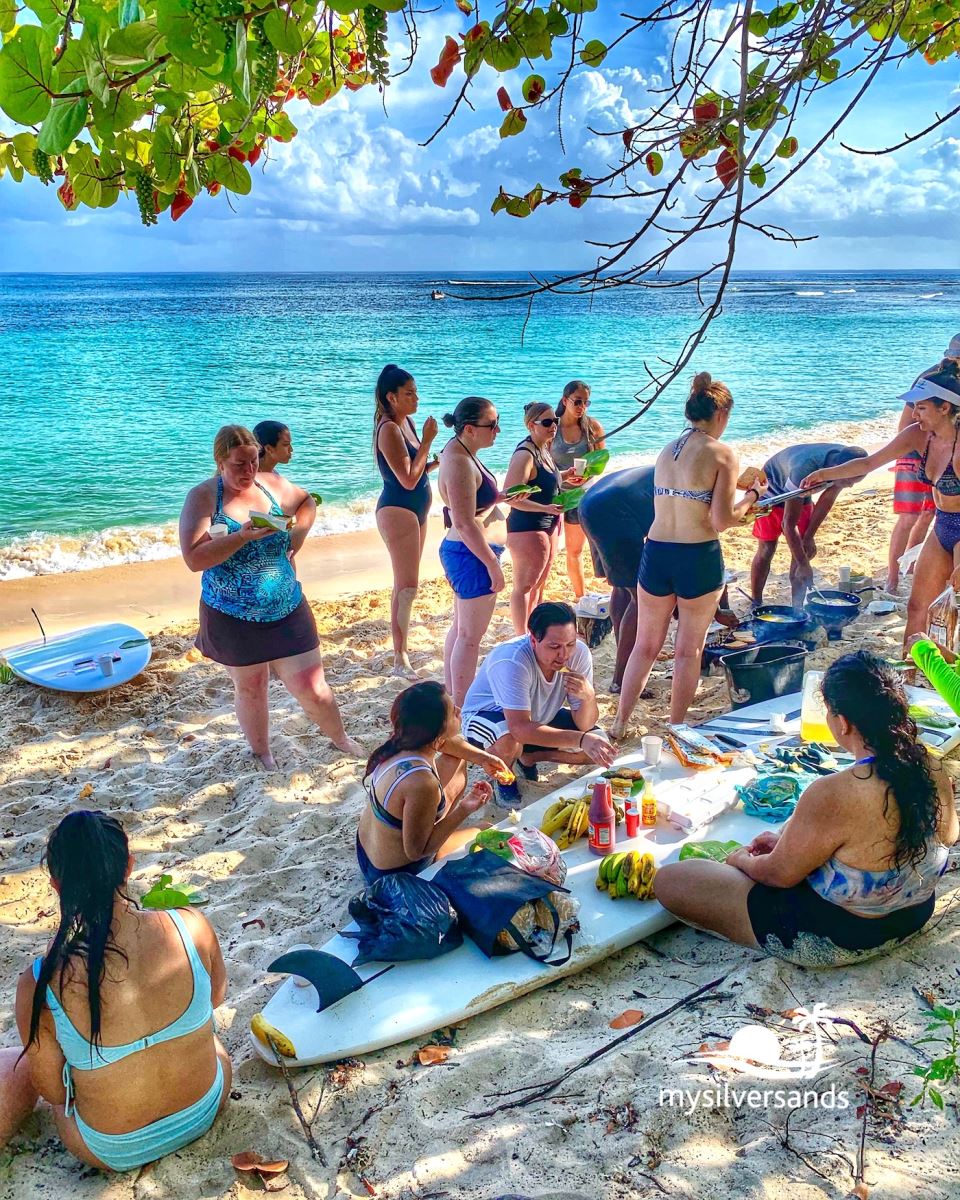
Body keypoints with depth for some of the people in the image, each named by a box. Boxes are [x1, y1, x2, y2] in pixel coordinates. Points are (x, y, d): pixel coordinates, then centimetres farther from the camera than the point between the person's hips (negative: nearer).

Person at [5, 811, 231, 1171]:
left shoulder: (40, 983, -28)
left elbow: (53, 1092, -12)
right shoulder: (190, 927, -24)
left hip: (117, 1152, -2)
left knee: (15, 1066, 24)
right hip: (208, 1111, 2)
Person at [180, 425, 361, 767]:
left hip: (287, 611, 2)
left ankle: (340, 738, 31)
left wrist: (298, 532, 2)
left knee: (311, 687, 5)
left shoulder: (273, 485, -1)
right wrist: (243, 536, -31)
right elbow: (193, 559, -23)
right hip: (233, 619, -2)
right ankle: (262, 753, 39)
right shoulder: (203, 497, -12)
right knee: (250, 687, 16)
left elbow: (308, 501, 21)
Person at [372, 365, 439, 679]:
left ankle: (403, 644, 28)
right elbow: (408, 480, -24)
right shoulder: (389, 429, -19)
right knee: (407, 588, -8)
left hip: (416, 510, 10)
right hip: (398, 511, -10)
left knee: (406, 585, 17)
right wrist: (428, 440, -19)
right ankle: (400, 659, -2)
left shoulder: (407, 422, 8)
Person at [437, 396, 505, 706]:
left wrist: (502, 496, 13)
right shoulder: (460, 462, -22)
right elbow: (465, 523, -26)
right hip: (472, 553, -11)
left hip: (459, 551, 11)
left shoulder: (461, 452, 9)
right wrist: (493, 564, -23)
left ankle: (454, 695, 31)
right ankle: (462, 706, 8)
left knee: (461, 628, 19)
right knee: (471, 634, -1)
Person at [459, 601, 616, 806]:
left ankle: (528, 757, 11)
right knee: (509, 741, -40)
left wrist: (588, 697, -40)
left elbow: (584, 726, -18)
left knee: (598, 745, -13)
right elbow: (520, 729, -47)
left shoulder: (579, 653, -22)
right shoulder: (511, 661, -37)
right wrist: (581, 739, -54)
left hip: (541, 718, 6)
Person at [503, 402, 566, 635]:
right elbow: (510, 496, -26)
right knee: (524, 587, -1)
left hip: (548, 526, 10)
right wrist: (545, 508, -29)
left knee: (539, 585, 18)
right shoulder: (525, 454, -20)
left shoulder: (544, 449, 9)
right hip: (527, 528, -10)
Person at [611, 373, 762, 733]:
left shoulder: (665, 452, 10)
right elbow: (721, 521, -14)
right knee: (689, 650, 10)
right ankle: (676, 729, 19)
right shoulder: (723, 454, -7)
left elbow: (667, 506, 11)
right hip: (698, 558, -5)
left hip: (655, 554, 5)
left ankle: (620, 724, 22)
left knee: (646, 644, 18)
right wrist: (751, 497, 5)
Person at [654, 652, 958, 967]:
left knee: (667, 880, -5)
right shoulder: (934, 773, -14)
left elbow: (779, 874, -21)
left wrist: (742, 860, 6)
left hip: (835, 940, -8)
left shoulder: (832, 796, -36)